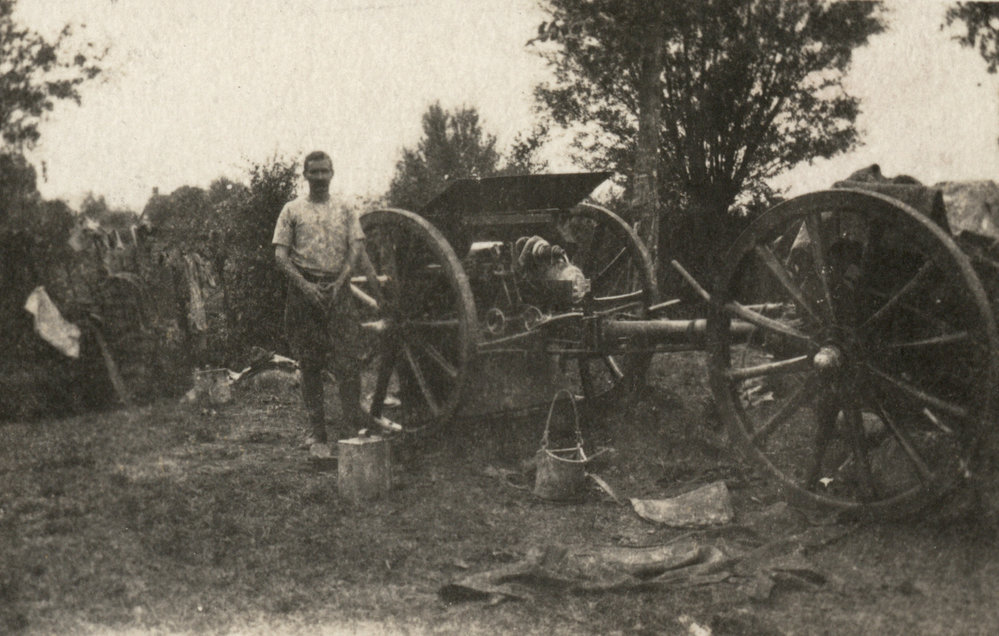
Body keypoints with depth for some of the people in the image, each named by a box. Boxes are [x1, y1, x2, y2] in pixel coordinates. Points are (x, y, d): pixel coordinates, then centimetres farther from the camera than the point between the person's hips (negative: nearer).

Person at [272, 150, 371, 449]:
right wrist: (305, 285, -11)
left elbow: (357, 247, 5)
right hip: (303, 288, 0)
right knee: (309, 361, 3)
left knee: (348, 357, -8)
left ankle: (356, 421, 0)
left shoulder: (345, 211, 14)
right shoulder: (292, 210, 9)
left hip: (338, 288, 1)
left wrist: (339, 282, -9)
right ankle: (316, 428, 9)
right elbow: (280, 254, 2)